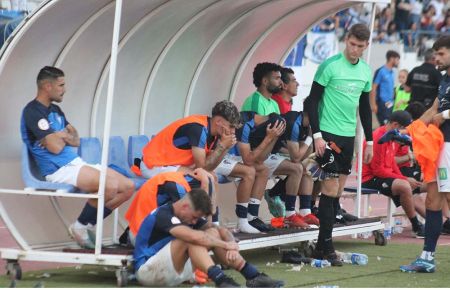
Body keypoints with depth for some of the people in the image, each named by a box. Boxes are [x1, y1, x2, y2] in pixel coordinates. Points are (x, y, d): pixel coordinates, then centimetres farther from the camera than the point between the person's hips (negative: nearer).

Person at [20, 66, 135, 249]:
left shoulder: (55, 110, 19)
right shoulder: (33, 112, -11)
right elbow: (55, 147, -18)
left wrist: (61, 136, -6)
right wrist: (64, 136, 6)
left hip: (76, 164, 9)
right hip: (58, 170, -9)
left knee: (128, 187, -2)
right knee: (110, 185, -30)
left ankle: (89, 225, 7)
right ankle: (80, 226, -8)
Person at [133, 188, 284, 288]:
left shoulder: (190, 216, 7)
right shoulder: (163, 215, -21)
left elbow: (221, 231, 2)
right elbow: (194, 236, -35)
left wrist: (232, 247, -19)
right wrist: (226, 245, -25)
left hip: (175, 270, 8)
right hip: (147, 271, -8)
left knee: (213, 233, -5)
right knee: (190, 239, -30)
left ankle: (253, 276, -13)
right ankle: (221, 280, -40)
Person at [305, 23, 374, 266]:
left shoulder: (366, 71, 9)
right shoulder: (330, 66, -10)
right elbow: (312, 101, -9)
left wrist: (369, 141, 16)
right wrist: (317, 135, -15)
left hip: (349, 136, 6)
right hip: (328, 134, -6)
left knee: (338, 191, 6)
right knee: (330, 189, -8)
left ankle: (322, 246, 11)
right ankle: (326, 246, -4)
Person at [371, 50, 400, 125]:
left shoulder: (392, 72, 12)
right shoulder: (380, 71, -9)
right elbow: (373, 88, -10)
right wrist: (373, 104, -14)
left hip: (390, 104, 7)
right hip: (382, 103, -7)